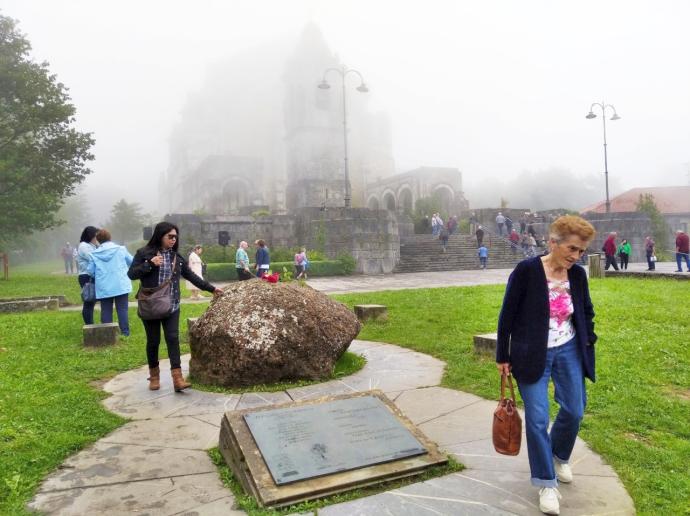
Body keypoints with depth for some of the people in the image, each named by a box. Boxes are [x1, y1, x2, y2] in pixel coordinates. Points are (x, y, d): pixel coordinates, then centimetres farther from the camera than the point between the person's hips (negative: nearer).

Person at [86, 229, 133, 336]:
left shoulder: (93, 254, 0)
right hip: (121, 285, -1)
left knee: (106, 310, 9)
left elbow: (90, 271, 2)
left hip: (104, 287, 1)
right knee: (122, 309, 4)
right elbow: (132, 262, 7)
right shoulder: (121, 249, -2)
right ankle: (125, 332, 5)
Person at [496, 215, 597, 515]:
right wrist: (503, 356, -8)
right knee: (537, 419, -2)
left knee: (574, 411, 11)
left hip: (569, 351, 5)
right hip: (532, 355, -5)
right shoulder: (526, 271, -18)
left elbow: (587, 311, 16)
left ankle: (559, 456, 40)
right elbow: (507, 315, -12)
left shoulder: (578, 274, -2)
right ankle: (546, 482, 16)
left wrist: (588, 341, 7)